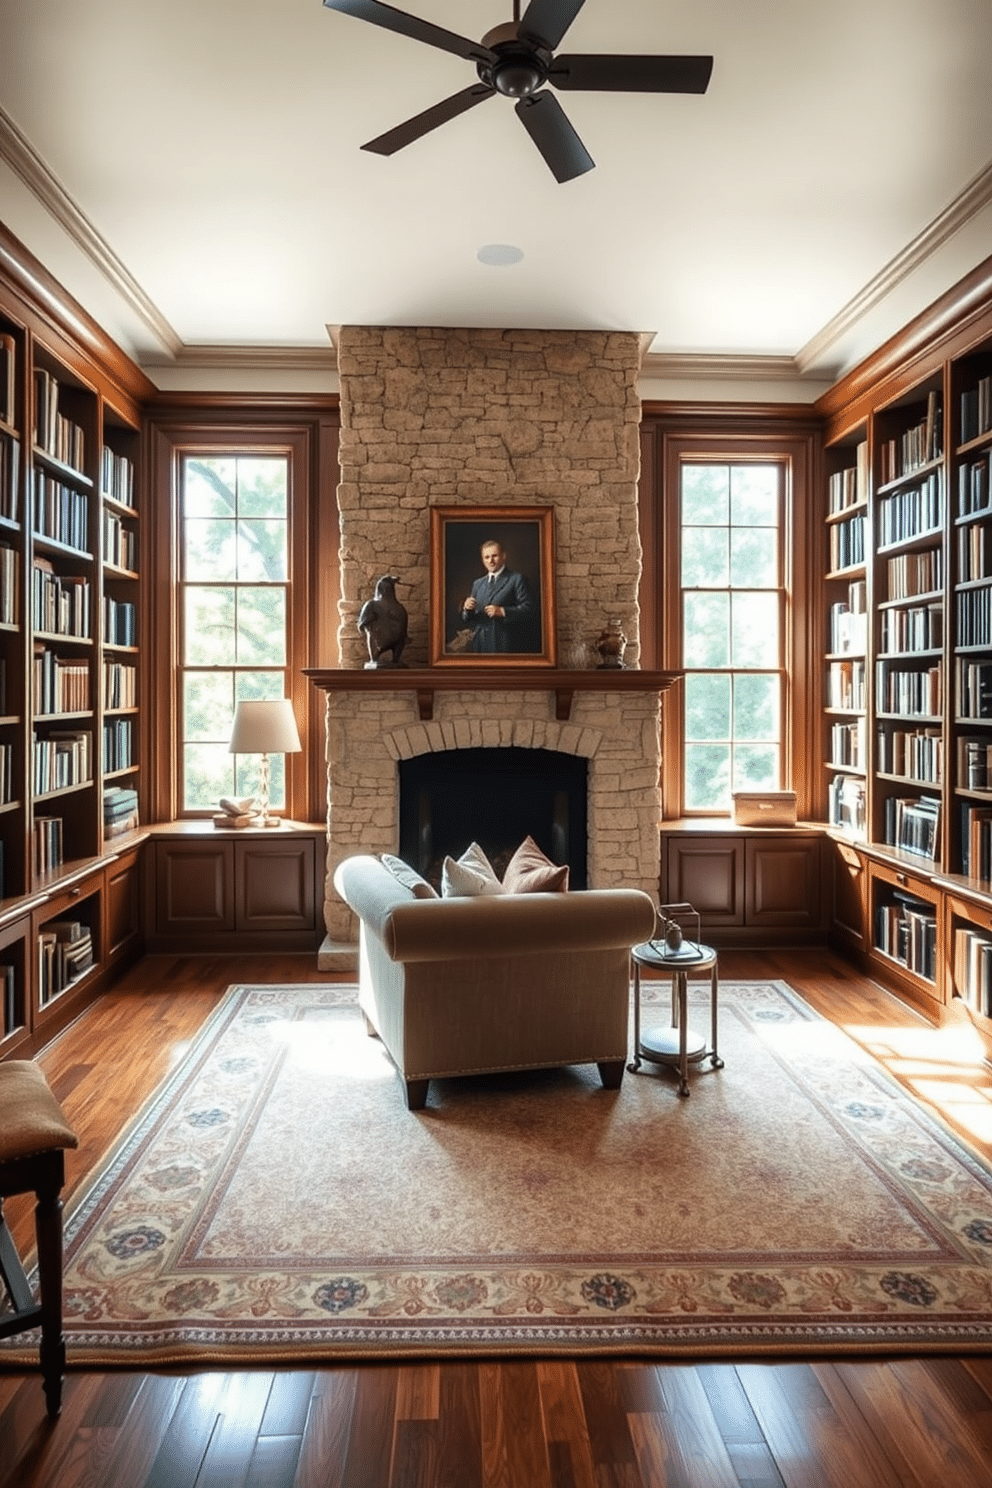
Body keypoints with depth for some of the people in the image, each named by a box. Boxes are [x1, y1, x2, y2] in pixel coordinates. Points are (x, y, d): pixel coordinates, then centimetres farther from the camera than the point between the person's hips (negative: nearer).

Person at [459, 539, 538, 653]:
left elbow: (529, 609, -7)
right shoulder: (477, 584, 21)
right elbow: (467, 621, 21)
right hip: (480, 645, 5)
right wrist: (467, 609, -2)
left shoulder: (516, 579, 4)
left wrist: (503, 611, -18)